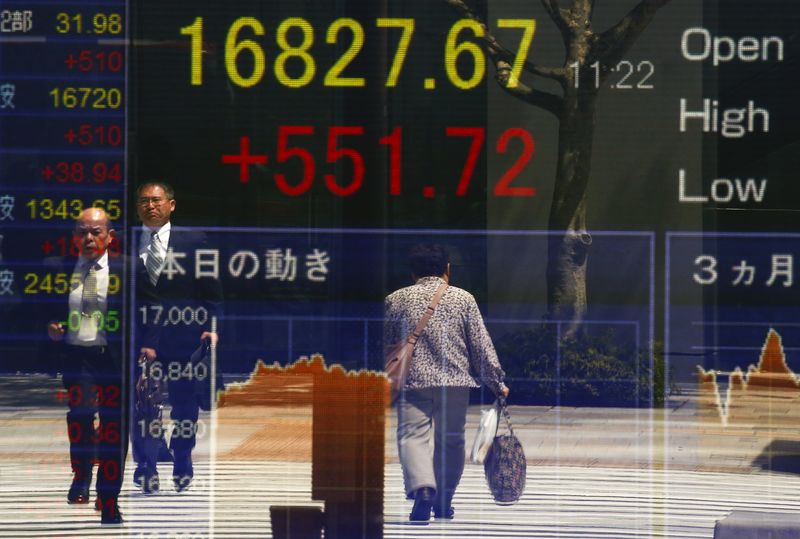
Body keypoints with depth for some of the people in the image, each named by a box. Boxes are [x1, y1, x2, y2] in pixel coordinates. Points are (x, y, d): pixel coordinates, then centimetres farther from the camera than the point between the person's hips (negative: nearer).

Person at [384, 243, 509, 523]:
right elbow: (482, 345, 4)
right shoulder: (463, 299, 3)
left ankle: (422, 487, -32)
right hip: (455, 381, 1)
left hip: (412, 381, -1)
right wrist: (496, 381, 12)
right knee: (450, 441, 13)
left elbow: (383, 345, 12)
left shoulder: (395, 300, 5)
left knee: (413, 436, -6)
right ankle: (443, 503, 20)